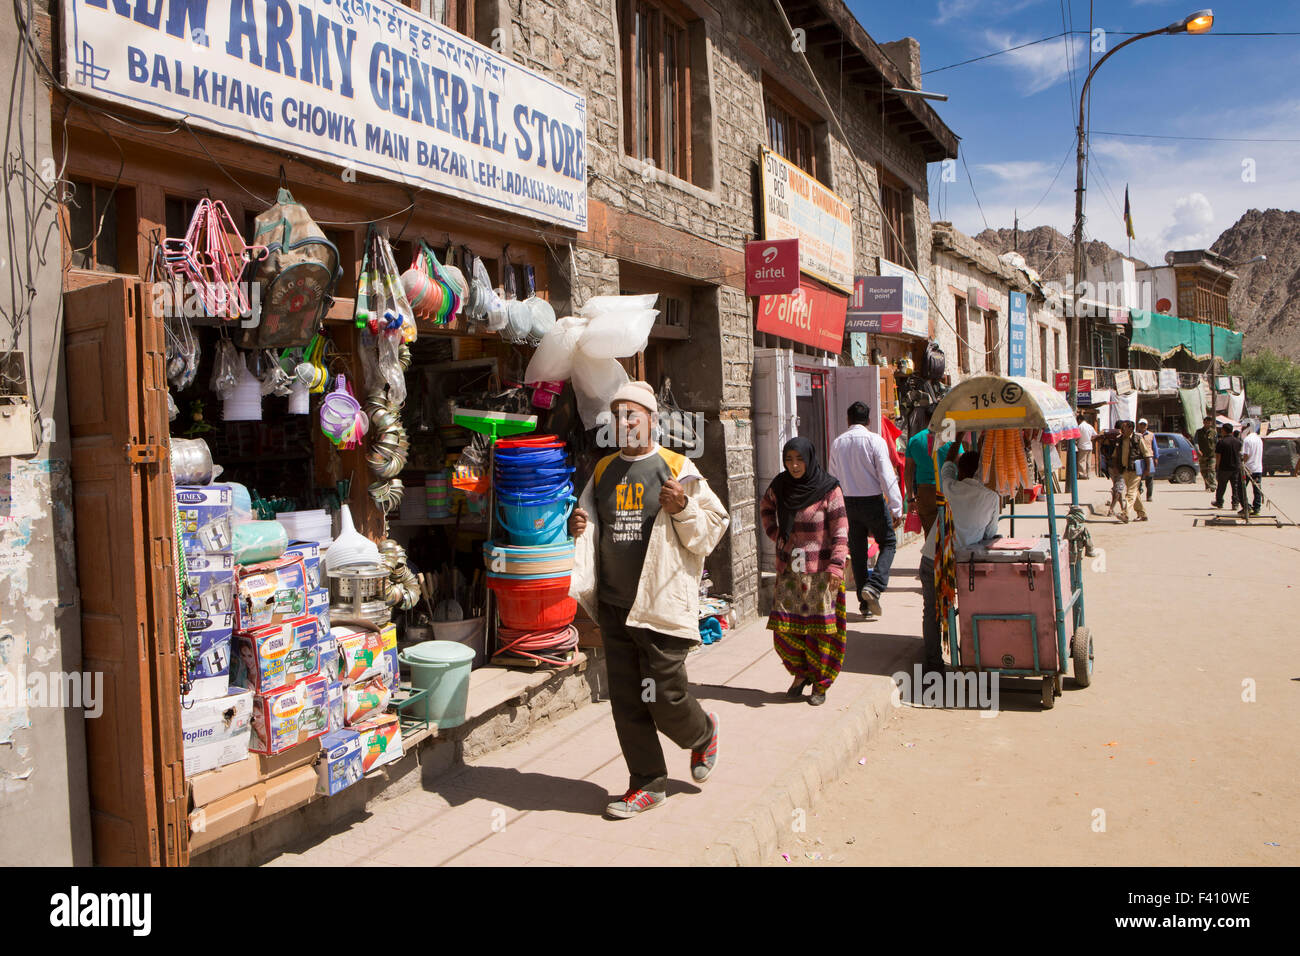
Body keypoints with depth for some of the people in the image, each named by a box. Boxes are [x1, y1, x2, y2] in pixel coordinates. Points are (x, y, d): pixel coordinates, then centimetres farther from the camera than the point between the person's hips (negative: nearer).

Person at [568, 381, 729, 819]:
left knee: (665, 697, 0)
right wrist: (579, 528, 1)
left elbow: (714, 525, -2)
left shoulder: (677, 469, -3)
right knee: (626, 701, 8)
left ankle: (702, 733, 33)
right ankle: (648, 783, 23)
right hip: (613, 606, 5)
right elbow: (591, 530, 23)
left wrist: (682, 508, -19)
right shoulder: (603, 471, 12)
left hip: (662, 603, -5)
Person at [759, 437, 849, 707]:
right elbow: (765, 507, 26)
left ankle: (820, 684, 14)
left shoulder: (829, 490, -8)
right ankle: (800, 673, 25)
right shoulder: (780, 486, 4)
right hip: (788, 570, 4)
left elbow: (840, 532, -9)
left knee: (820, 627, -1)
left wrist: (836, 566, -18)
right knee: (784, 627, 2)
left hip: (819, 572, -4)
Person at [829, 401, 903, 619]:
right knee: (888, 543, 12)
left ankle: (864, 603, 14)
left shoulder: (837, 443, 5)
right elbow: (887, 476, -13)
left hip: (848, 502, 4)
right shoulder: (875, 440, -9)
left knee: (857, 552, 11)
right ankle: (873, 586, -9)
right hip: (873, 501, -4)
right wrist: (896, 509, -12)